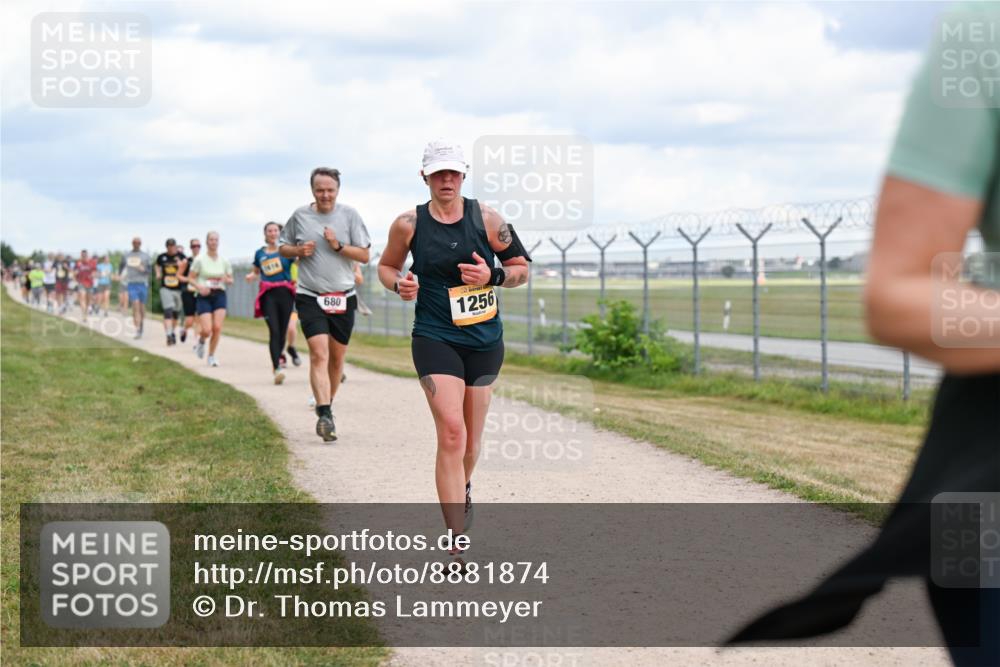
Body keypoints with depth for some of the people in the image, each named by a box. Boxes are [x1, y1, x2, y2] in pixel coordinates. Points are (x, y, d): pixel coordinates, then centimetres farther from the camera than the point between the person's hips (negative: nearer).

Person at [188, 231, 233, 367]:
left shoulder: (224, 261, 7)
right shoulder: (200, 260, -2)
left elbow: (230, 280, 14)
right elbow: (190, 278, 1)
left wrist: (226, 279, -9)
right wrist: (199, 287, -17)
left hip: (219, 295, 2)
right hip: (204, 296, -2)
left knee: (217, 327, -12)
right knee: (207, 330, -13)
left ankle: (211, 356, 5)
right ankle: (201, 341, 25)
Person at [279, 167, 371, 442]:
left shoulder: (349, 215, 1)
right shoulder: (300, 215, 2)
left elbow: (364, 255, 1)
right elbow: (283, 247, 14)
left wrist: (338, 246, -14)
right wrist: (298, 250, -7)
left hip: (343, 297, 2)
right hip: (310, 296, -2)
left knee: (337, 357, 10)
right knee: (319, 354, -16)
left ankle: (326, 407, 29)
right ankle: (325, 415, -24)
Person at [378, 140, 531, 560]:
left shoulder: (487, 219, -3)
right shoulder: (409, 224, -4)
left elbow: (522, 268, 5)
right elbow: (386, 266, 12)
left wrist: (492, 277, -15)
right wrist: (399, 284, -10)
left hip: (485, 340, 3)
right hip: (434, 340, -2)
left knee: (471, 438, 15)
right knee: (451, 433, -17)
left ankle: (462, 488, 51)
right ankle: (457, 545, -17)